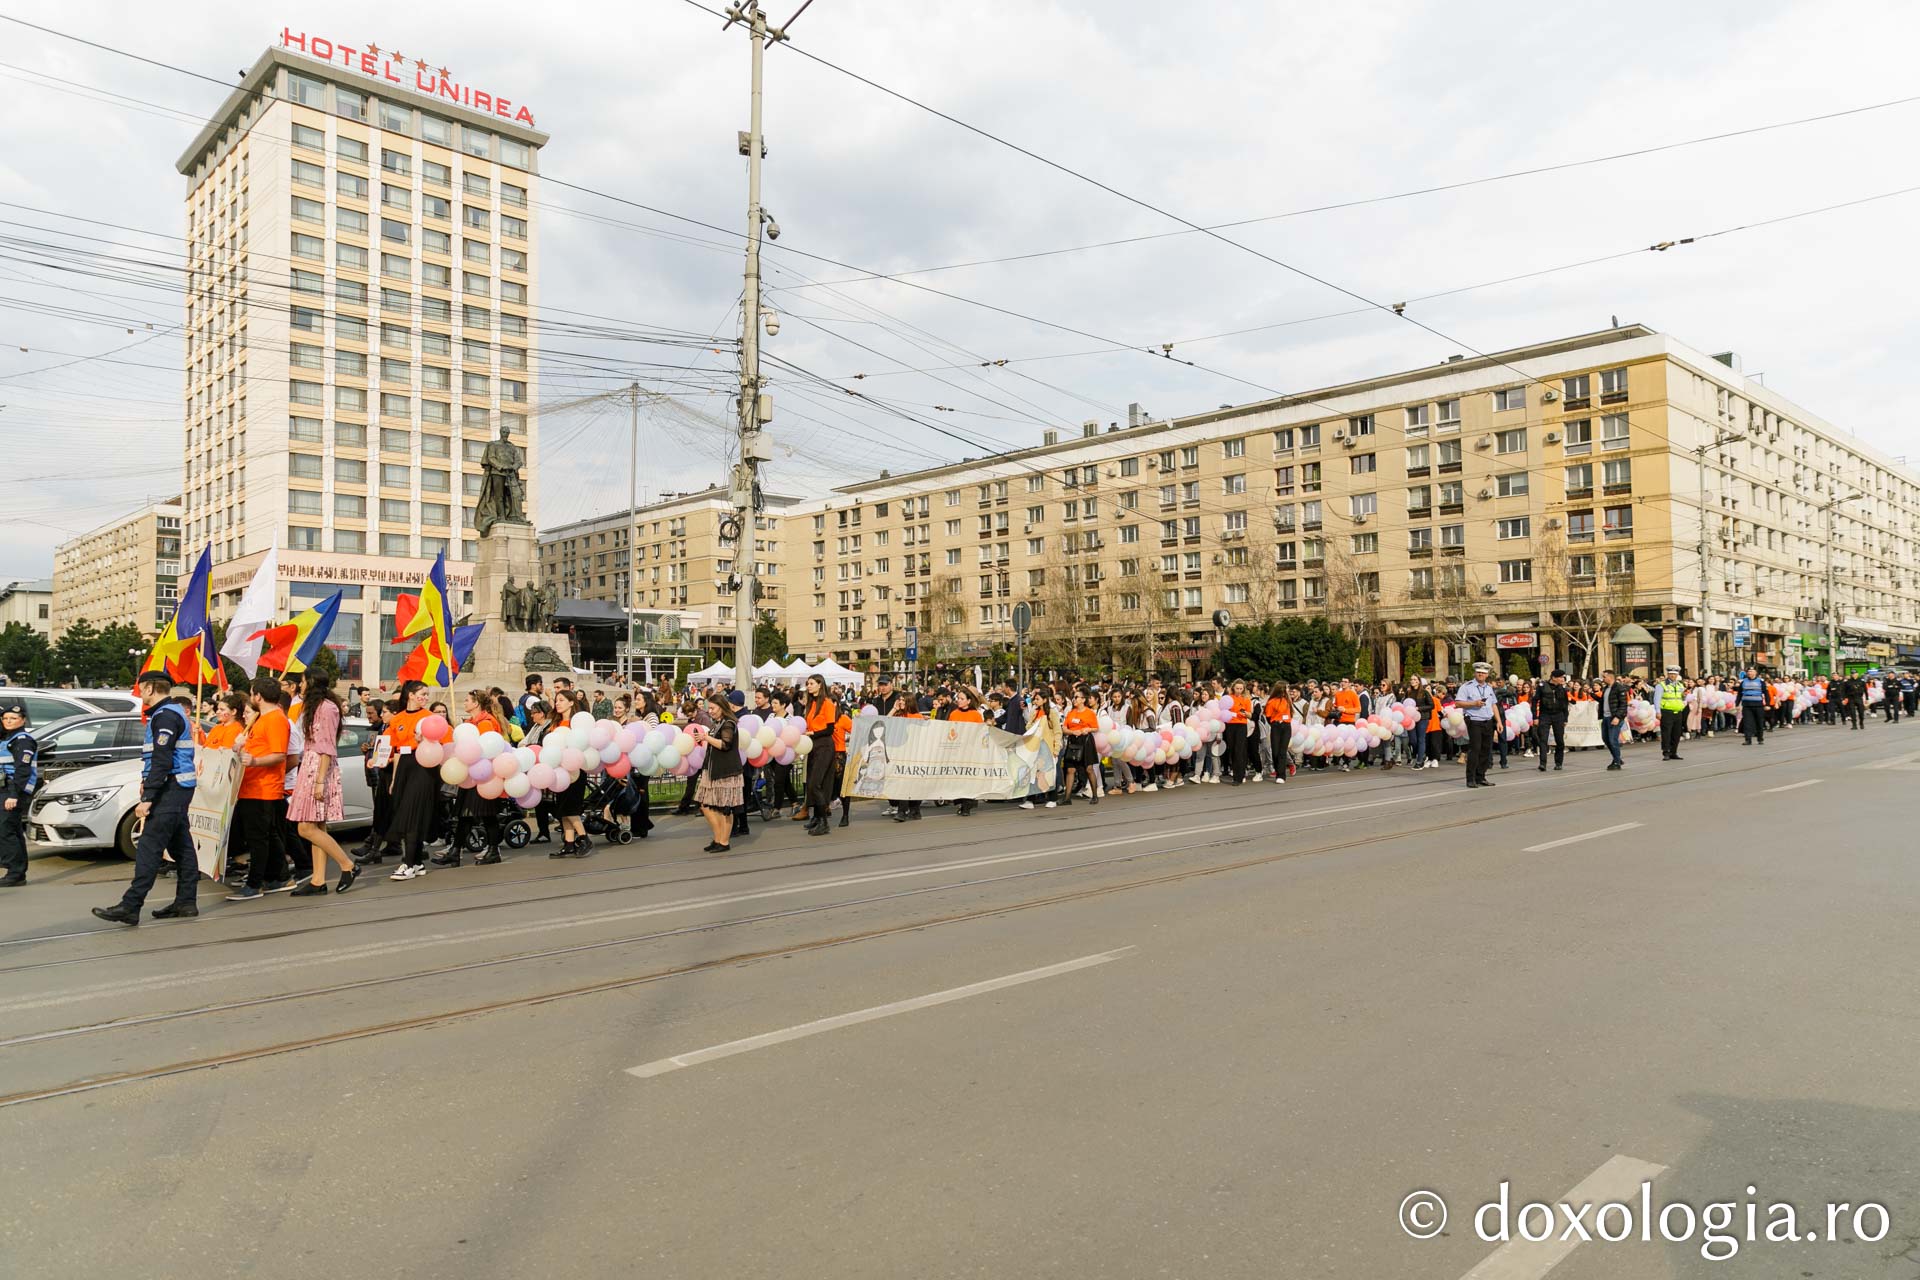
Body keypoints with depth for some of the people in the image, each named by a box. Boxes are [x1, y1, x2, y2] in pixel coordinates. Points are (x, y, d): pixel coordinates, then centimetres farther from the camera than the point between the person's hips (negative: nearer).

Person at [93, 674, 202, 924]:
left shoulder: (165, 716, -14)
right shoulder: (173, 712, 18)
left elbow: (162, 761, -21)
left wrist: (147, 798, -21)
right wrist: (147, 781, 16)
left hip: (170, 790, -11)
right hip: (177, 789, 11)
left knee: (149, 847, -10)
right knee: (181, 846, 10)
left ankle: (130, 906, -11)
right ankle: (185, 902, 14)